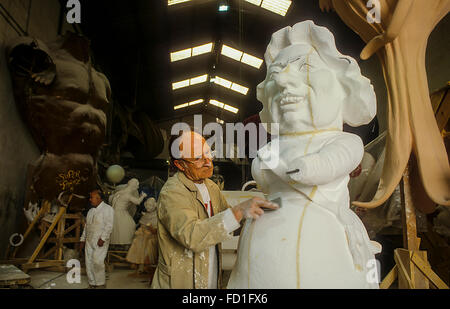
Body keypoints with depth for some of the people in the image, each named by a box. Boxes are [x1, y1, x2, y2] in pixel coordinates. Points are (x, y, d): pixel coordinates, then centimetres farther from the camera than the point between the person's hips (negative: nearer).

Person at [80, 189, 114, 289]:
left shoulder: (107, 209, -6)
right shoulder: (90, 211, 19)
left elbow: (108, 226, -14)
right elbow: (86, 226, 23)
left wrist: (102, 238, -21)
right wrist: (83, 240, 18)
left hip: (100, 241, -8)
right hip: (89, 241, 8)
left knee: (97, 261, -15)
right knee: (89, 262, 6)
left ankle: (101, 284, -2)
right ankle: (92, 284, 16)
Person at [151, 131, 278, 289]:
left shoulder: (211, 187, 6)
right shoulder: (171, 193, -21)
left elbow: (225, 220, 15)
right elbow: (192, 237, -34)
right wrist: (238, 212, -40)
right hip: (180, 283, -7)